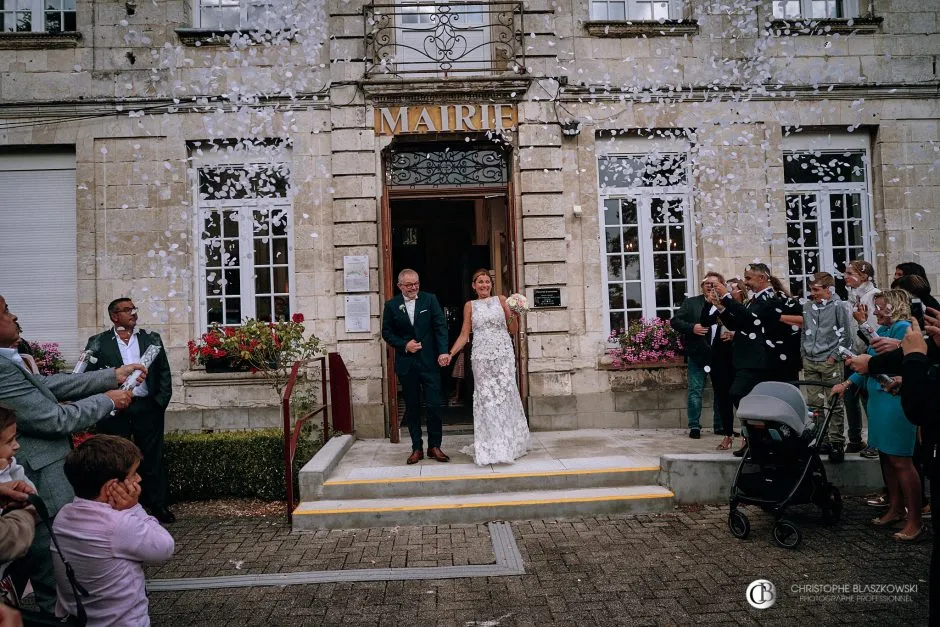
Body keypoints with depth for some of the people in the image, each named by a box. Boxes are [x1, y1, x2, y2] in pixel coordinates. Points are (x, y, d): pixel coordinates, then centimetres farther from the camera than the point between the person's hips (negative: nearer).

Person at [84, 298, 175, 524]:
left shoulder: (152, 339, 10)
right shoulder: (98, 343, 4)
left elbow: (164, 372, 9)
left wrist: (161, 402, 1)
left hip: (147, 408, 1)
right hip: (114, 410, -1)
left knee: (153, 457, 5)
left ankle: (158, 506, 13)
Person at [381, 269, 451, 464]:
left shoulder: (430, 299, 1)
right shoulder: (391, 305, 3)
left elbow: (440, 326, -4)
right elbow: (386, 332, 7)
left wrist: (443, 351, -16)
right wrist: (404, 345, -9)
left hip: (429, 361, -1)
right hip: (406, 364, 1)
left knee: (434, 405, -1)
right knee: (412, 407, 8)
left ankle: (434, 446, 13)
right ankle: (417, 448, 18)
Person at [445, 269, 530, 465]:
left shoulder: (500, 300, 8)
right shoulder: (470, 306, 10)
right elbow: (464, 335, 9)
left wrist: (514, 314, -11)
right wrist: (450, 353, 1)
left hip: (503, 354, 0)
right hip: (481, 357, 0)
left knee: (505, 394, -1)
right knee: (485, 397, 0)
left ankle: (508, 443, 14)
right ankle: (489, 447, 7)